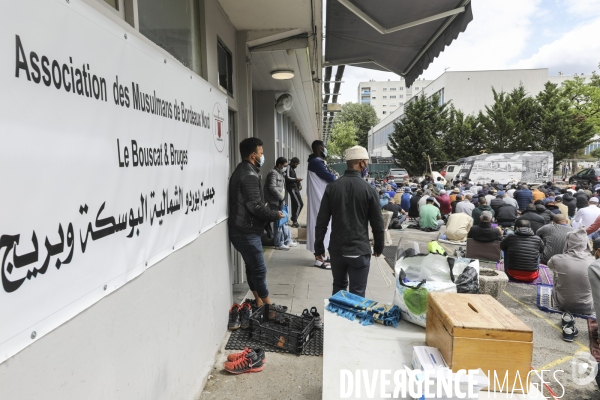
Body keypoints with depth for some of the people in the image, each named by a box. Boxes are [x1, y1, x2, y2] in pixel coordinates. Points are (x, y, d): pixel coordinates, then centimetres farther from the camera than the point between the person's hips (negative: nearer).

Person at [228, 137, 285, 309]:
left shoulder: (241, 171, 14)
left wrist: (269, 213, 11)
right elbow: (255, 206, -24)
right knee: (259, 269, 1)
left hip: (242, 229, 10)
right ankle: (268, 305, 14)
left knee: (252, 267, 17)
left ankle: (259, 301, 28)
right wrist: (275, 215, -9)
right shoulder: (249, 175, -19)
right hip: (246, 232, -10)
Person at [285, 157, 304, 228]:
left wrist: (298, 183, 9)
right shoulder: (288, 168, -10)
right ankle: (294, 221, -6)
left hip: (295, 188, 10)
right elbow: (287, 178, -21)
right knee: (299, 204, -12)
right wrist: (296, 179, -15)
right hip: (292, 188, -10)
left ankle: (294, 221, 17)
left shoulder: (293, 169, 19)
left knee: (294, 205, 11)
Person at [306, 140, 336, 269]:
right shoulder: (316, 163, -18)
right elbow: (331, 178, -20)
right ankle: (318, 259, -1)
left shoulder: (316, 162, 15)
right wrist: (333, 175, 0)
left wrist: (330, 175, -2)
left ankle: (319, 254, 24)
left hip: (320, 199, 10)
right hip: (319, 200, -10)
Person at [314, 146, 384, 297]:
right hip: (359, 250, -3)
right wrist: (378, 246, 12)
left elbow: (322, 220, -2)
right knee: (357, 293, 7)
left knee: (338, 287, 22)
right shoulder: (368, 189, -8)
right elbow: (377, 222, -3)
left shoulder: (332, 187, -2)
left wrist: (319, 246, 9)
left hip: (336, 249, 3)